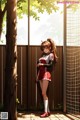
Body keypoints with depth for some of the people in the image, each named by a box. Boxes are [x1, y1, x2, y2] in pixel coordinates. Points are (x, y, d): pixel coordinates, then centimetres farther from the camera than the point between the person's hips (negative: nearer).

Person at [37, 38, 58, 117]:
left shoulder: (51, 55, 1)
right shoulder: (43, 55, 20)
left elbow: (51, 65, -11)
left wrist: (42, 64, -11)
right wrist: (37, 75, 15)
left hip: (46, 74, -7)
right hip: (41, 74, 7)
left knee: (44, 93, -12)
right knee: (43, 94, 5)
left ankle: (46, 112, -10)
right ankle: (48, 111, 10)